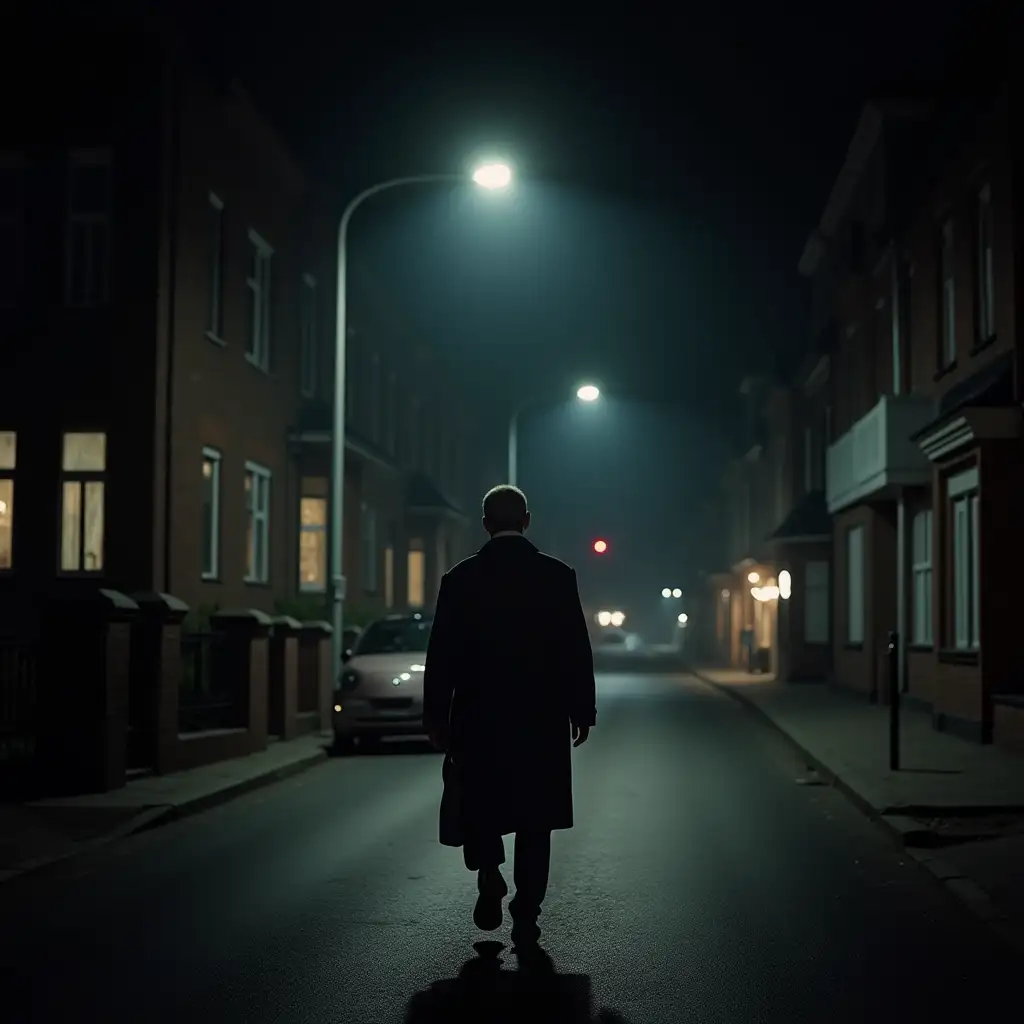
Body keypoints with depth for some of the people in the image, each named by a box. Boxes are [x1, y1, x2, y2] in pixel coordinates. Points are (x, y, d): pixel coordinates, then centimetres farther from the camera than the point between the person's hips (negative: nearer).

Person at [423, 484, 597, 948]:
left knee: (477, 808, 17)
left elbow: (441, 655, -1)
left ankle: (490, 881, -2)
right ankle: (525, 917, 7)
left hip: (477, 718, 0)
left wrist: (436, 717, 6)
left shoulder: (460, 579, -3)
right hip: (542, 719, 0)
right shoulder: (557, 576, -3)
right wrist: (582, 711, 7)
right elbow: (577, 651, -1)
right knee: (533, 820, 8)